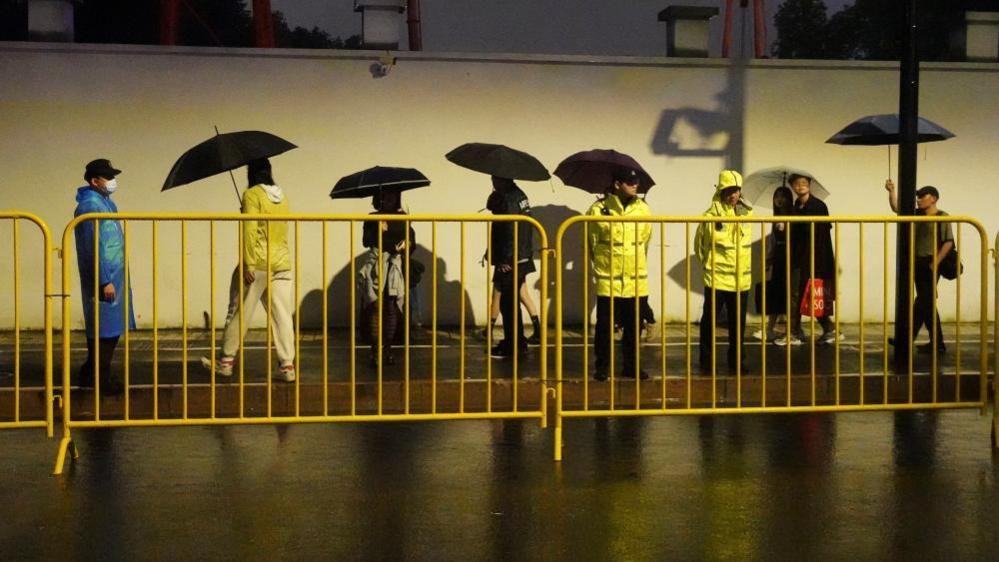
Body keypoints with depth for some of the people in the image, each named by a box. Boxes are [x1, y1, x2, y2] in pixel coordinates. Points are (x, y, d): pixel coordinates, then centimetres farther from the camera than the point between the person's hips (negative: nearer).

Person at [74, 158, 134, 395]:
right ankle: (102, 380, 3)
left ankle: (91, 374, 24)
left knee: (110, 329, 15)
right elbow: (94, 247, -20)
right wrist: (105, 281, -21)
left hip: (115, 275, 10)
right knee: (105, 331, -4)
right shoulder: (90, 205, -15)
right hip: (104, 278, -10)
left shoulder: (106, 202, 16)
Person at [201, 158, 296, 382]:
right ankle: (287, 365, 0)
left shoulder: (252, 195, -7)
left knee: (238, 313, 6)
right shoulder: (282, 197, 12)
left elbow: (250, 231, -15)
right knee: (282, 315, 3)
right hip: (283, 263, 6)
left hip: (258, 264, -6)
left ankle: (226, 361, 15)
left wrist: (248, 264, -17)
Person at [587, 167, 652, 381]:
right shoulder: (598, 209, -8)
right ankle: (602, 367, 14)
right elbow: (589, 240, 4)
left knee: (634, 327, 9)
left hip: (636, 279, 3)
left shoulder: (643, 209, 3)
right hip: (608, 280, -3)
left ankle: (632, 366, 21)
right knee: (605, 326, 2)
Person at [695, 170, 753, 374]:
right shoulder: (711, 215, -11)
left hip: (741, 279, 4)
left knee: (738, 323, 11)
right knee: (710, 321, 3)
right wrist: (708, 265, 7)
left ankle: (736, 361, 22)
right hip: (716, 279, -4)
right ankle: (707, 361, 12)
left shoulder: (747, 213, 4)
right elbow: (699, 244, 1)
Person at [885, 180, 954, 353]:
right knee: (927, 303, 9)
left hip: (931, 264, -7)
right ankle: (937, 344, 15)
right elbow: (897, 208, 3)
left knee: (923, 302, -6)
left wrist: (936, 263, -16)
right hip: (918, 263, 7)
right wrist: (891, 191, -11)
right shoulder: (916, 215, 12)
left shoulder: (942, 217, -6)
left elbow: (949, 242, -11)